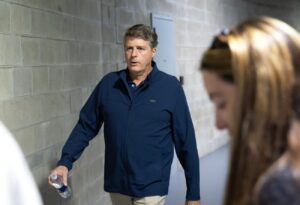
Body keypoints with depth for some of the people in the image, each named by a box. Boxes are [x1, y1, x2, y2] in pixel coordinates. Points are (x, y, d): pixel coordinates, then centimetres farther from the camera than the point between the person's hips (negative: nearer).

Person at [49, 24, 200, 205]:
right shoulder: (108, 84, 2)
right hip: (117, 185, 4)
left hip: (151, 188, -4)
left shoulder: (170, 87, -7)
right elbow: (86, 126, 6)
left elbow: (186, 142, -5)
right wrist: (65, 161, -8)